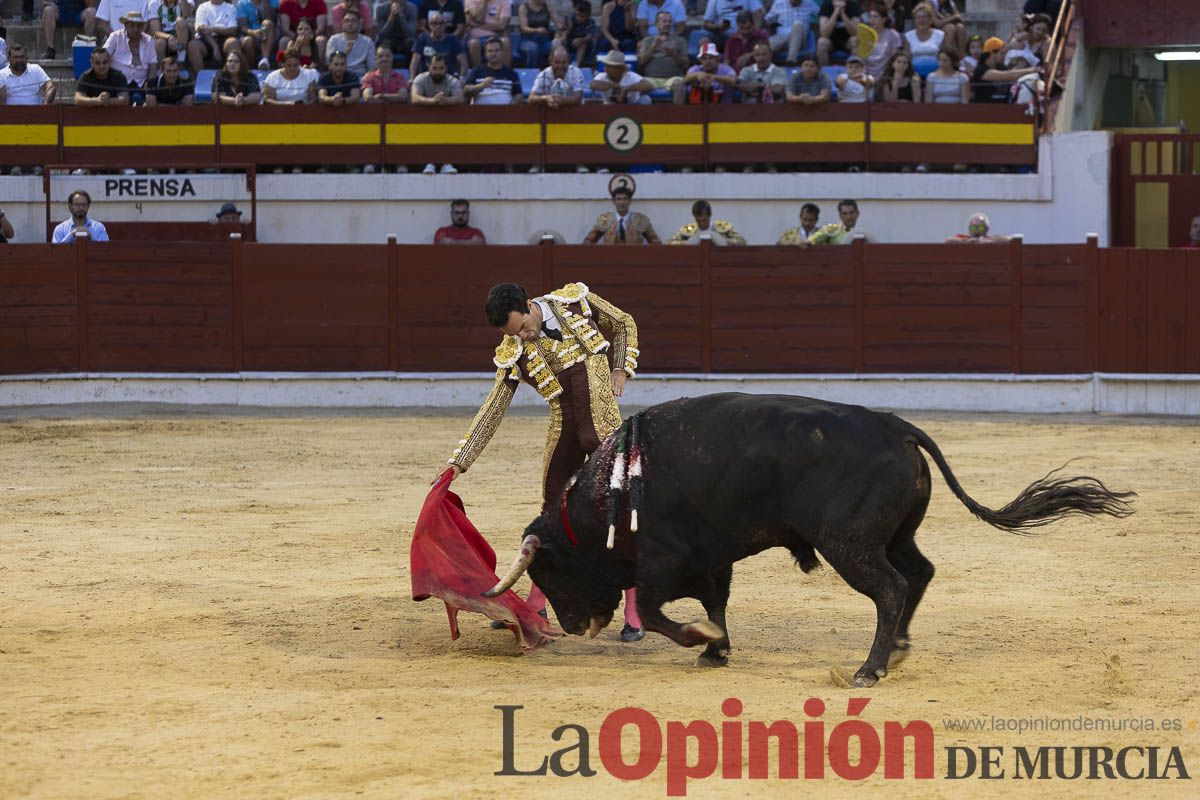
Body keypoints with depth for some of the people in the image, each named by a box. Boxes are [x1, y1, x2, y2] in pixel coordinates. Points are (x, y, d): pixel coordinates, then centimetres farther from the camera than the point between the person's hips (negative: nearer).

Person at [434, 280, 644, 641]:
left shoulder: (577, 300, -9)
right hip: (563, 432, 2)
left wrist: (620, 370, -4)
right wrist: (459, 461, -9)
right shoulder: (514, 353, -6)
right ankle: (535, 607, 22)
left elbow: (624, 326, 10)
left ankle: (634, 614, 0)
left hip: (604, 427, -2)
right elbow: (492, 410, -4)